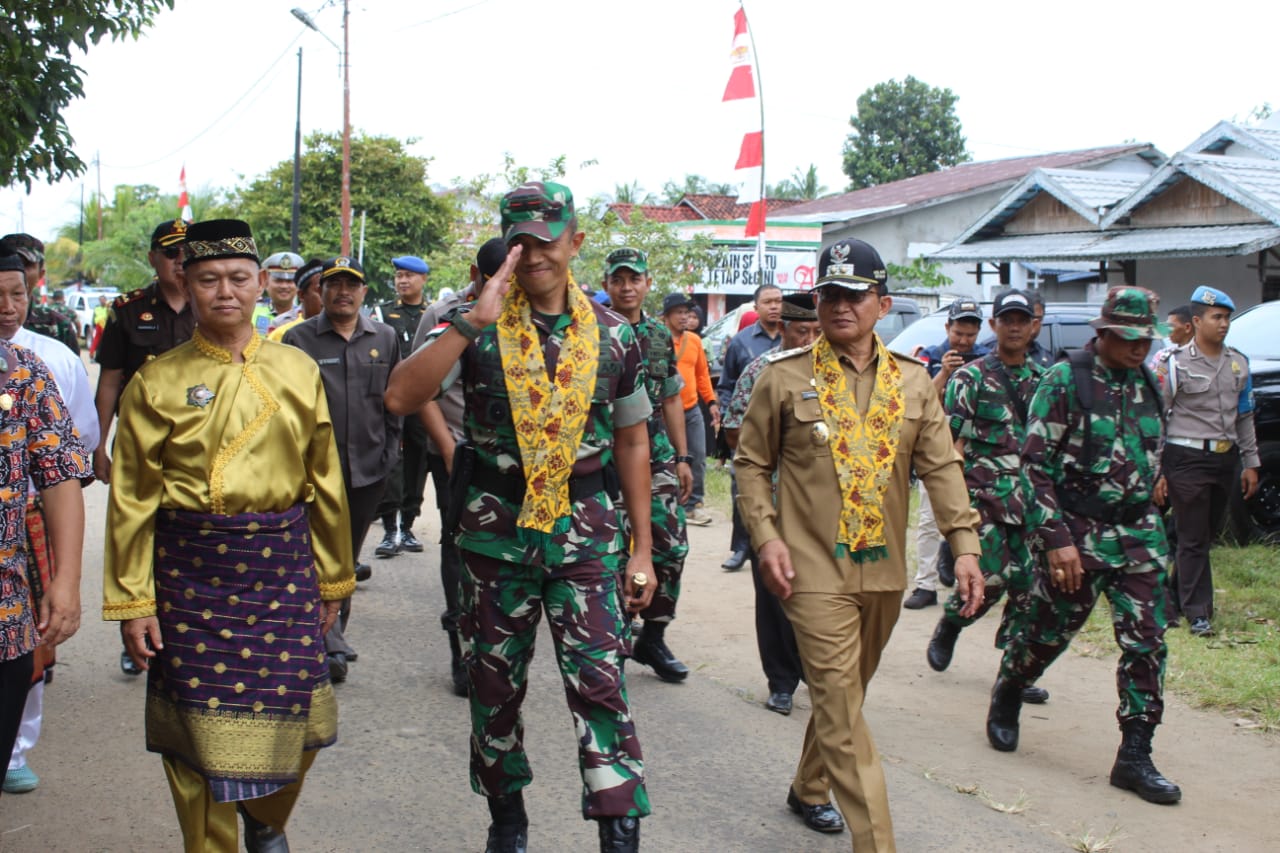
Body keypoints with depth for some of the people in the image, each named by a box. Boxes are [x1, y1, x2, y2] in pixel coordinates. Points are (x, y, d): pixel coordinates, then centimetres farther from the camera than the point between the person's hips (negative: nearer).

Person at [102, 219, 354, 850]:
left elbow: (325, 481, 10)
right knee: (201, 728, 4)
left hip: (284, 566, 2)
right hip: (191, 573, -2)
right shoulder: (156, 382, -1)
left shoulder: (298, 370, 5)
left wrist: (333, 580, 12)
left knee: (296, 720, 8)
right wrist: (131, 602, -3)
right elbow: (132, 500, -1)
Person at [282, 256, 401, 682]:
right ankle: (332, 644, -5)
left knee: (348, 556, 13)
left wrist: (389, 451, 9)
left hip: (368, 470, 4)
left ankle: (330, 638, 26)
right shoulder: (299, 339, -1)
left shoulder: (384, 338, 9)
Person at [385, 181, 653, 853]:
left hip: (585, 533, 0)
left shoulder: (611, 333, 2)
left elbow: (632, 440, 9)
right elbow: (400, 397, -18)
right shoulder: (479, 328, -3)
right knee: (494, 686, 12)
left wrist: (642, 548, 6)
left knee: (599, 683, -9)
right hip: (495, 528, 1)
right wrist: (473, 321, -24)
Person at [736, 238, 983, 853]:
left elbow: (941, 467, 5)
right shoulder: (785, 376, -4)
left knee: (845, 693, 19)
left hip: (885, 570, 5)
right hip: (815, 569, -4)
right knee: (841, 709, -7)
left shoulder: (913, 381, 6)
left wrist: (964, 543, -4)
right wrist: (766, 537, -9)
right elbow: (752, 464, 2)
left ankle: (809, 787, 42)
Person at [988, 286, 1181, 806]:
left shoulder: (1148, 384, 9)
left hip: (1139, 535, 5)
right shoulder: (1064, 380, -9)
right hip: (1078, 534, -5)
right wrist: (1056, 538, -18)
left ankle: (1135, 757, 6)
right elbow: (1036, 464, -12)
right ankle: (1004, 702, 35)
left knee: (1147, 643, -1)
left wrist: (1148, 522, 18)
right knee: (1047, 632, 7)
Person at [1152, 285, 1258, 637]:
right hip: (1187, 460, -6)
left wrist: (1250, 463, 14)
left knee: (1209, 534, 13)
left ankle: (1179, 596, 28)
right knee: (1193, 538, -3)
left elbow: (1244, 418, 18)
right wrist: (1154, 472, -12)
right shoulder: (1174, 363, -7)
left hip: (1225, 459, 6)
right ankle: (1198, 613, 1)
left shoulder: (1238, 363, 11)